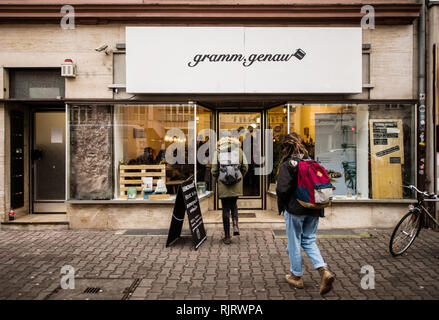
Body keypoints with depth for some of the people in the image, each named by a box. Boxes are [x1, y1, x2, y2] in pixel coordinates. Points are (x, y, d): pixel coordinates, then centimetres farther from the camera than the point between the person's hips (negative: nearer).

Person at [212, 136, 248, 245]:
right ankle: (235, 225, 2)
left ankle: (227, 237, 10)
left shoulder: (218, 152, 1)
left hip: (223, 185, -2)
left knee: (226, 209, 5)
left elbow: (214, 171, -3)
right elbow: (245, 168, 5)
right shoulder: (240, 151, 5)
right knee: (234, 205, 23)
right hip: (237, 185, 2)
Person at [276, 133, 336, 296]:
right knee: (309, 241, 17)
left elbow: (282, 189, -20)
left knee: (294, 243, 10)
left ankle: (296, 276, 24)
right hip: (313, 210, 6)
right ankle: (324, 271, 1)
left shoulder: (287, 164, -14)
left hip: (294, 210, -6)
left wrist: (281, 205, -3)